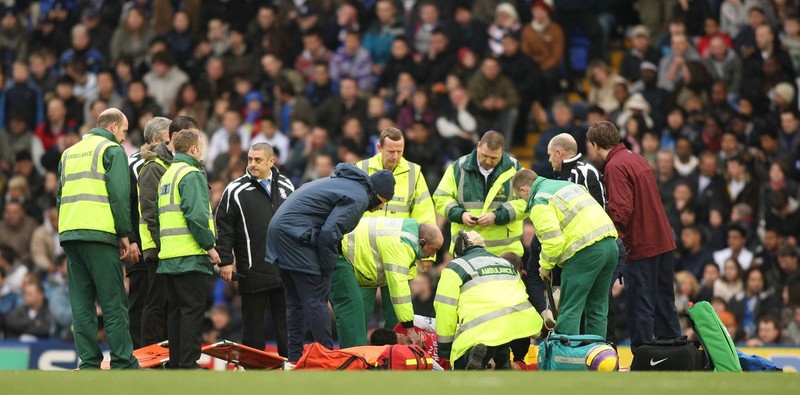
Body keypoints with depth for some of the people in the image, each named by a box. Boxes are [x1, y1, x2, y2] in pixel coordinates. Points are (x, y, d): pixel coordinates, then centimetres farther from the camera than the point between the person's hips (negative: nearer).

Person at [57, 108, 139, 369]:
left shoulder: (70, 152, 22)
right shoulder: (112, 150, 1)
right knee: (114, 303, -6)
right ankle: (123, 363, -10)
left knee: (82, 305, 6)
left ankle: (89, 362, 2)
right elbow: (119, 194, -9)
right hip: (99, 234, -6)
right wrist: (125, 234, -5)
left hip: (68, 235, 6)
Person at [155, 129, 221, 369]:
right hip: (190, 255, -9)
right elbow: (197, 215, -19)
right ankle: (188, 363, -11)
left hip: (168, 256, 9)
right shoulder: (191, 175, -9)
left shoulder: (167, 175, 19)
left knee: (177, 309, 11)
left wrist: (163, 244, 19)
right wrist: (210, 247, -13)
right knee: (193, 309, -8)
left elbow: (159, 215, 19)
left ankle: (176, 362, 11)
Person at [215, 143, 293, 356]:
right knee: (253, 324, 2)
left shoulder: (285, 186, 11)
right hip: (254, 272, -3)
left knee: (286, 324, 7)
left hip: (285, 271, 3)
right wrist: (225, 260, -8)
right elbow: (223, 227, -2)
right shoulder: (236, 190, -1)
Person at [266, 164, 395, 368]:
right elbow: (329, 233, -18)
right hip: (295, 235, -10)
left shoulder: (346, 183, 21)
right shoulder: (358, 197, -10)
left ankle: (294, 358, 14)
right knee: (316, 300, -6)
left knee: (295, 301, 13)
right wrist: (328, 269, -7)